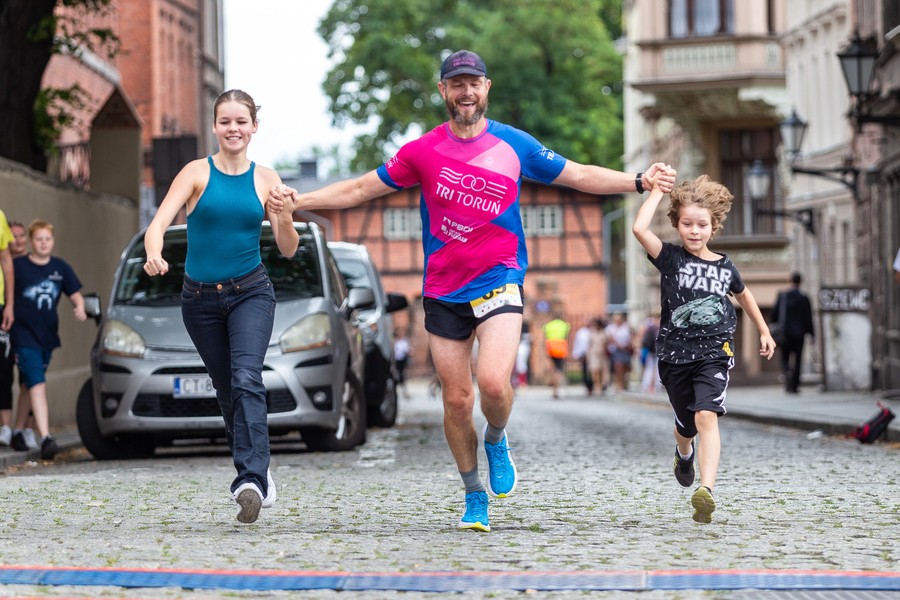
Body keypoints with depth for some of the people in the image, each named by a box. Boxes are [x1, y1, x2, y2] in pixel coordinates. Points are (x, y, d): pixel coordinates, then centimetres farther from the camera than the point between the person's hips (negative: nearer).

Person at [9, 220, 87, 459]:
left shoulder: (60, 267, 6)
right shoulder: (17, 266, -6)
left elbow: (75, 294, 10)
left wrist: (79, 308, -10)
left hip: (47, 336, 5)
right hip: (24, 335, -5)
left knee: (29, 385, 18)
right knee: (37, 385, -16)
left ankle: (18, 432, 32)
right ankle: (45, 438, -23)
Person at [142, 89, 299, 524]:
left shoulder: (266, 179, 2)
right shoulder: (197, 173, -3)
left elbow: (288, 250, 2)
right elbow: (158, 223, -16)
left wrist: (284, 218, -20)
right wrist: (154, 253, -38)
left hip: (251, 292, -1)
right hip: (200, 298, 1)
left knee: (246, 379, -22)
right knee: (226, 391, 10)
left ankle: (251, 481, -32)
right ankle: (258, 474, 28)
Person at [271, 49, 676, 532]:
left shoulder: (514, 144, 2)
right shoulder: (422, 152, 2)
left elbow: (579, 175, 10)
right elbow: (361, 189, 9)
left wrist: (638, 181, -1)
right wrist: (298, 200, 1)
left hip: (499, 281, -1)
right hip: (443, 291, 1)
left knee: (493, 382, -23)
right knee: (456, 399, 3)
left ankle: (496, 441, 12)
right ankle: (474, 496, 22)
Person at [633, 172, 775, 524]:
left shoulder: (725, 267, 3)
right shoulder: (670, 258, -4)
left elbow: (743, 295, 24)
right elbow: (639, 228, -21)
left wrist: (764, 331, 30)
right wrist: (657, 190, -12)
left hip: (714, 353, -1)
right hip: (675, 353, 1)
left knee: (706, 416, -21)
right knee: (686, 425, 15)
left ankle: (706, 491, -33)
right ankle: (684, 455, 53)